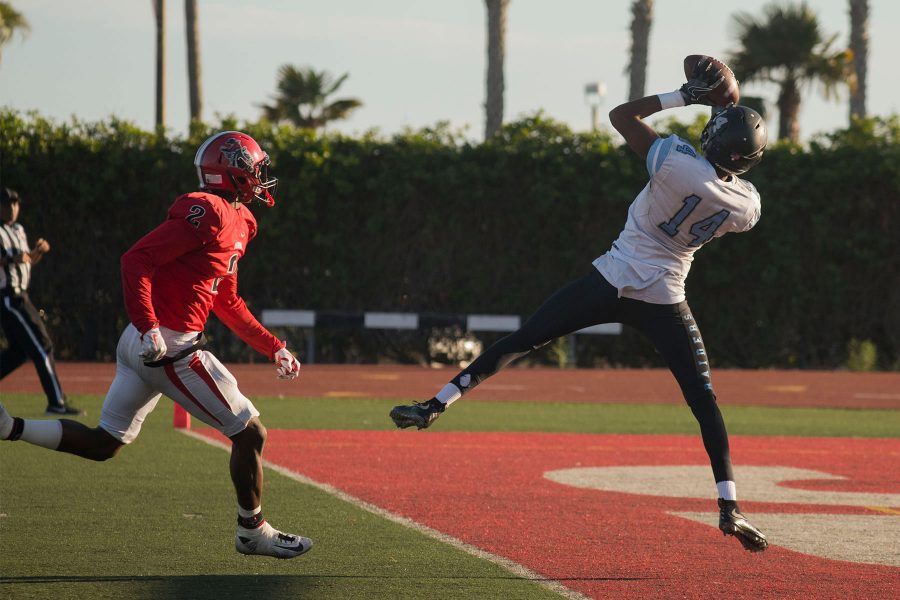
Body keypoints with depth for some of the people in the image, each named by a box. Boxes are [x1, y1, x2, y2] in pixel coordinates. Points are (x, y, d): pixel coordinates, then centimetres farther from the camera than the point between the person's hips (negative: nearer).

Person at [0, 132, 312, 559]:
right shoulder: (209, 213, -14)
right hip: (169, 347, -10)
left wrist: (273, 347, 26)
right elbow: (137, 259, -20)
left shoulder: (235, 223, 18)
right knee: (249, 432, 2)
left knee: (103, 444, 13)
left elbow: (228, 305, 28)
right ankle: (252, 532, 15)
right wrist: (148, 327, -29)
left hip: (141, 346, 10)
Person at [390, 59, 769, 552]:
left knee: (521, 342, 8)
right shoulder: (747, 205, -7)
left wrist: (687, 94, -1)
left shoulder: (677, 162, -16)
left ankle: (437, 404, 8)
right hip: (664, 302, 1)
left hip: (610, 283, -1)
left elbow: (621, 115, -5)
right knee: (704, 401, 7)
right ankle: (728, 507, -1)